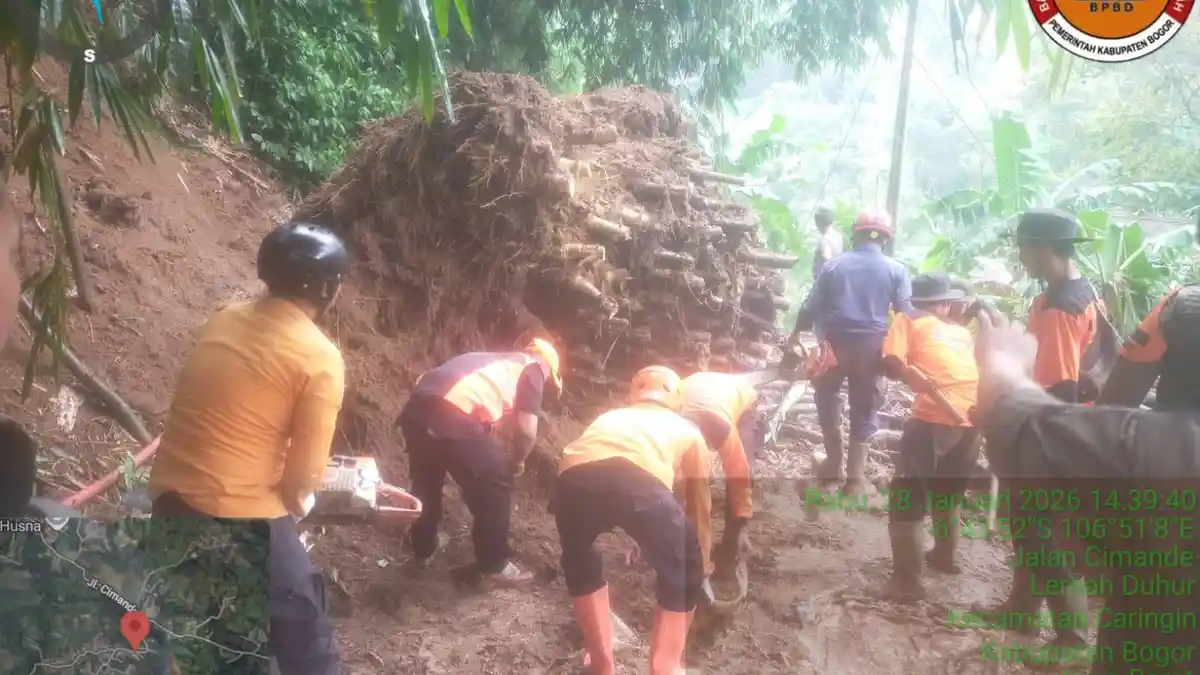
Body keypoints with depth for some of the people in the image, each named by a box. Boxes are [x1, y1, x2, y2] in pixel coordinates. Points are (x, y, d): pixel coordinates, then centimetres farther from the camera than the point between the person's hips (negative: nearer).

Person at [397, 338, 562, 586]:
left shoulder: (495, 362, 35)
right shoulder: (533, 369, 15)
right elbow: (526, 431, 5)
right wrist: (517, 462, 23)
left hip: (417, 406, 8)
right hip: (452, 415, -7)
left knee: (426, 482, 29)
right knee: (496, 485, 11)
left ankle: (423, 550, 45)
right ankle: (494, 565, 20)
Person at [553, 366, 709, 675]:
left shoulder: (609, 417, 44)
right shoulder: (687, 430, 37)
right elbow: (701, 504, 46)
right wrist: (702, 558, 64)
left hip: (574, 480, 3)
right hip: (639, 481, -3)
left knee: (579, 561, 35)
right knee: (683, 574, 26)